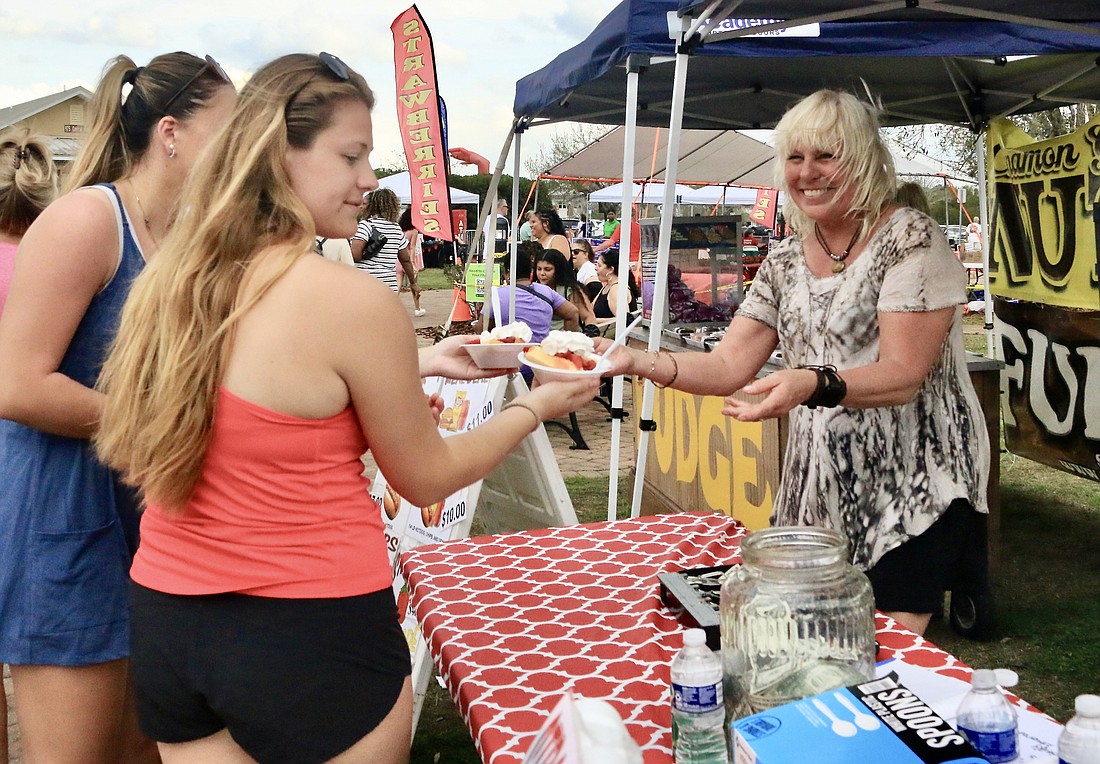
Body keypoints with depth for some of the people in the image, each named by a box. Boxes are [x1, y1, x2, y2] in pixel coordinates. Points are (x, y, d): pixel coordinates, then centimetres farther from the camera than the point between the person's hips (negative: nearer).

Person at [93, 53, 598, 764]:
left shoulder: (168, 279, 0)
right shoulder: (357, 300, -19)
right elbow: (426, 478, -6)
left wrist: (418, 365, 17)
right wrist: (536, 405, 8)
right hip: (312, 638, -5)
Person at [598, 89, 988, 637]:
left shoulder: (911, 239, -10)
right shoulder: (785, 262, 9)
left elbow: (903, 375, -19)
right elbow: (730, 365, 2)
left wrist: (813, 384, -37)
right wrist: (644, 363, -15)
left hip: (909, 488, -6)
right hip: (819, 485, 6)